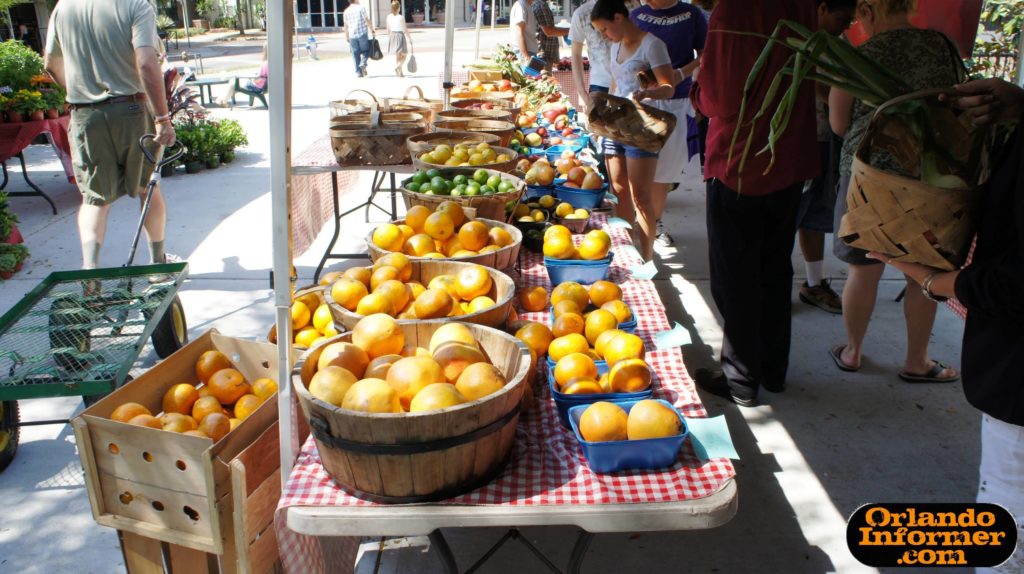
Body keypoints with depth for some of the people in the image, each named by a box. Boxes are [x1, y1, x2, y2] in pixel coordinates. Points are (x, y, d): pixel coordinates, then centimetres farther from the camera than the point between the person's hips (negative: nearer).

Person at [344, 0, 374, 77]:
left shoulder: (346, 11, 9)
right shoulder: (361, 8, -3)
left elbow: (346, 26, 11)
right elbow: (367, 21, -7)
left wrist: (347, 36, 19)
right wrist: (372, 31, -2)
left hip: (352, 35, 3)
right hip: (362, 34, -3)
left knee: (355, 54, 7)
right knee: (366, 51, 11)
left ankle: (358, 72, 4)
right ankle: (363, 64, -14)